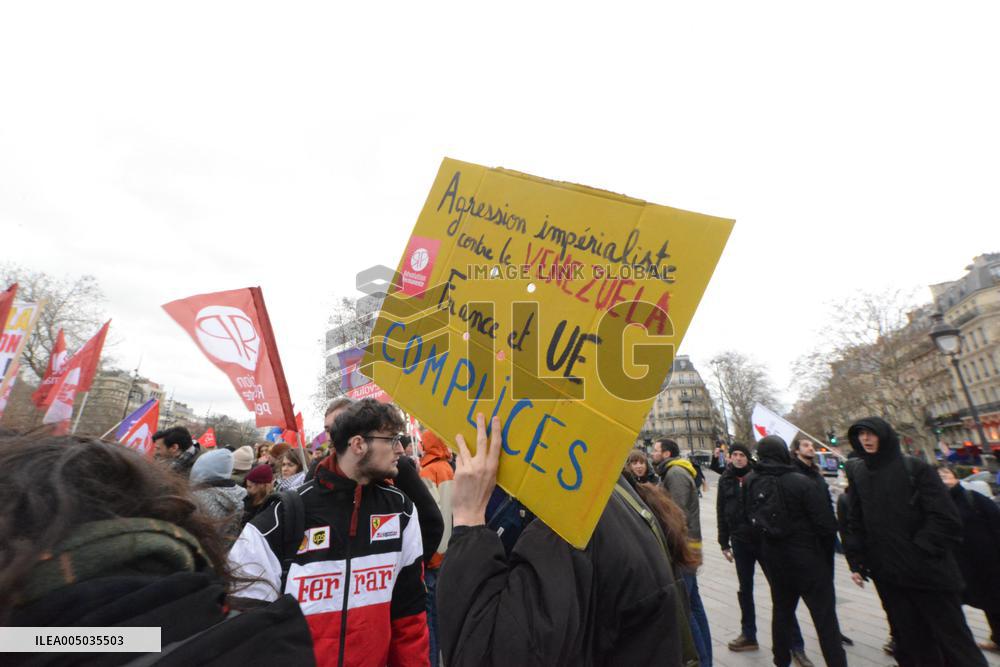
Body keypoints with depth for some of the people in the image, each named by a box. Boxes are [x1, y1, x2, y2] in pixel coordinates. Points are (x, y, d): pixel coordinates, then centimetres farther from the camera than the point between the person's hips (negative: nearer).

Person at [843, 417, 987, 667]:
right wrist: (856, 562, 2)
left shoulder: (915, 468, -6)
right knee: (910, 640, 11)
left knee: (953, 637, 8)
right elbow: (855, 523, 6)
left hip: (928, 569, -3)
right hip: (887, 574, 3)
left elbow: (945, 517, -9)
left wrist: (920, 548, -14)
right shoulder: (857, 474, 4)